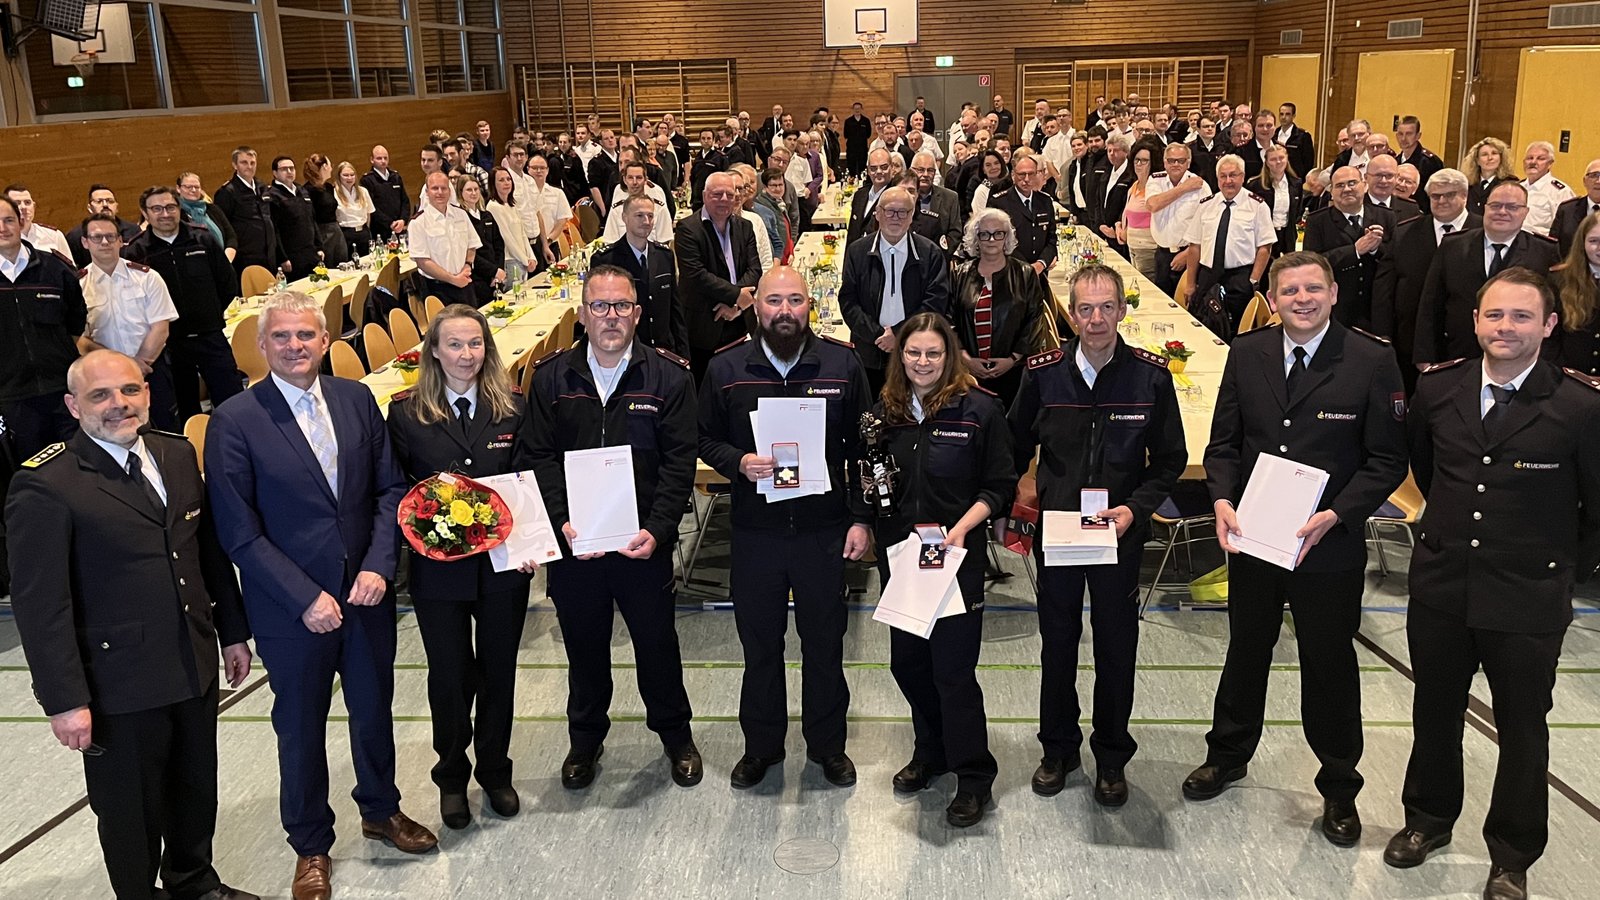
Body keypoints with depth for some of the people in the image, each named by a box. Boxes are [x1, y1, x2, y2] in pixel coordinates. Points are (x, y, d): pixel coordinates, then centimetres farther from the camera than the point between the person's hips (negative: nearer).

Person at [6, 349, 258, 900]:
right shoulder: (45, 485, -16)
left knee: (196, 792, 22)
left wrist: (233, 631, 14)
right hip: (119, 687, -6)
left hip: (194, 667, 6)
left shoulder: (178, 455, 4)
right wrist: (64, 700, -18)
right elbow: (39, 605, -17)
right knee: (132, 812, 12)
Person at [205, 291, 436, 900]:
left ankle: (381, 810, 45)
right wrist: (305, 599, -17)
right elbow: (240, 533, -13)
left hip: (367, 595, 4)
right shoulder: (233, 422, -13)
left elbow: (390, 489, 2)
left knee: (375, 708, 20)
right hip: (292, 610, -3)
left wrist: (378, 567, -11)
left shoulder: (356, 399, -1)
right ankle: (310, 845, 36)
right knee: (301, 728, 14)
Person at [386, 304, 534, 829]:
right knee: (450, 675, 10)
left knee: (499, 670, 14)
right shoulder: (406, 412, -3)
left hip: (503, 562, 1)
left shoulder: (512, 406, 0)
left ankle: (495, 770, 35)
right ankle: (451, 777, 33)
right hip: (439, 564, -1)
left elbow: (528, 480, 0)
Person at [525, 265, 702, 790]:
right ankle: (586, 738, 38)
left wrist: (657, 529, -18)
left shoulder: (669, 376, -5)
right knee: (584, 646, 16)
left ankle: (675, 734, 35)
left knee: (657, 642, 12)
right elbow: (541, 457, -1)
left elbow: (680, 461, -8)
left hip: (644, 542, -1)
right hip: (572, 542, 2)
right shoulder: (551, 377, 1)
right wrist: (561, 521, -15)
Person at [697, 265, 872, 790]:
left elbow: (863, 447, 1)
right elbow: (706, 440, 6)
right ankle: (761, 745, 33)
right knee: (759, 643, 13)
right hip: (755, 530, 1)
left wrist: (861, 517, -2)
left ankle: (827, 743, 33)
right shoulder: (725, 369, -1)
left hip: (825, 529, 0)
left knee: (825, 642, 13)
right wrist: (738, 463, -15)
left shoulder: (843, 364, -2)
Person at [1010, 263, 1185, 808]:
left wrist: (1136, 507, -13)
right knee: (1057, 641, 13)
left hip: (1120, 532, -1)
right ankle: (1059, 747, 32)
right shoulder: (1043, 372, -5)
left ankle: (1112, 756, 29)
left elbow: (1170, 459, 0)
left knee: (1117, 645, 10)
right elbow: (1017, 447, 6)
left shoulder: (1151, 374, -7)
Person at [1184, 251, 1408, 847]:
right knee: (1246, 653, 20)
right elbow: (1224, 440, 5)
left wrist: (1335, 515, -20)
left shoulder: (1372, 361, -10)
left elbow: (1388, 459, -8)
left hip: (1330, 546, -3)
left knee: (1330, 666, 12)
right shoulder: (1247, 354, 0)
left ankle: (1339, 787, 32)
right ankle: (1228, 754, 42)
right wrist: (1222, 498, -12)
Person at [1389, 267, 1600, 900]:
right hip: (1440, 587, 3)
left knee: (1522, 730, 13)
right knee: (1434, 712, 19)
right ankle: (1429, 818, 42)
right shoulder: (1437, 389, -3)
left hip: (1528, 601, -3)